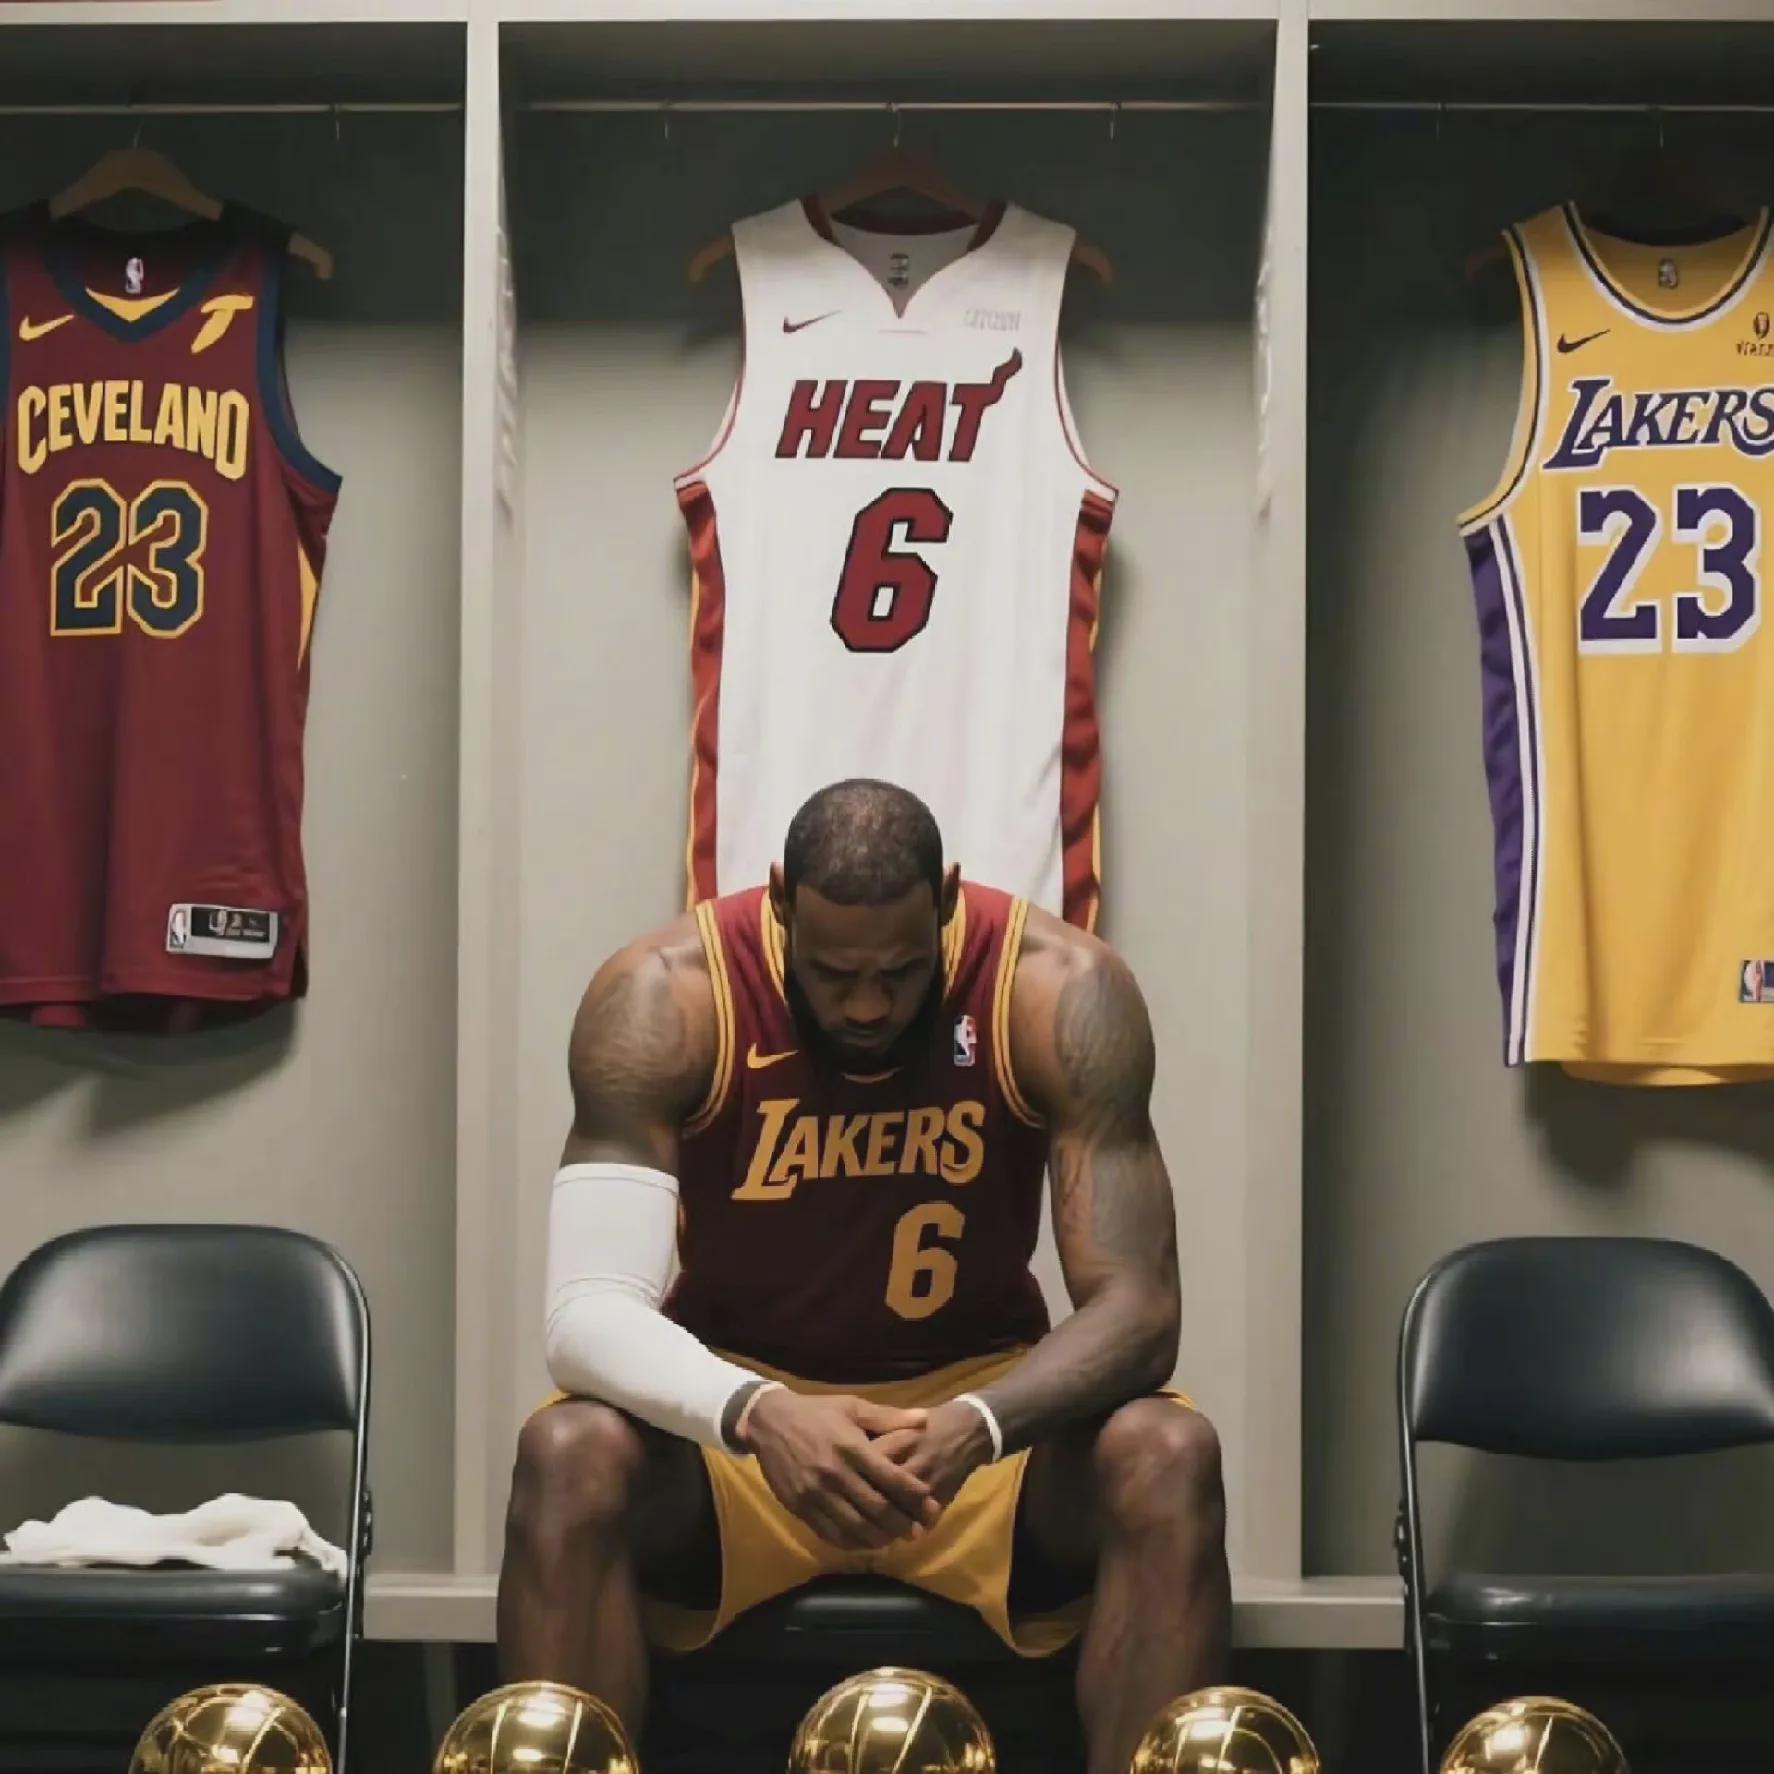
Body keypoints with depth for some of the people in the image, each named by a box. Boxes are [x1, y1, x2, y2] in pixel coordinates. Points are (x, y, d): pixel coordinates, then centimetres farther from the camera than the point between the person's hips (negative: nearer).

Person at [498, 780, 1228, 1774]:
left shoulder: (1062, 992, -18)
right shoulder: (666, 997, -20)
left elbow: (1137, 1307, -22)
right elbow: (588, 1311, -25)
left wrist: (977, 1428, -42)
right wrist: (756, 1415, -46)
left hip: (974, 1408, 1)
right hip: (739, 1416, 0)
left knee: (1169, 1459, -30)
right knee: (573, 1457, -32)